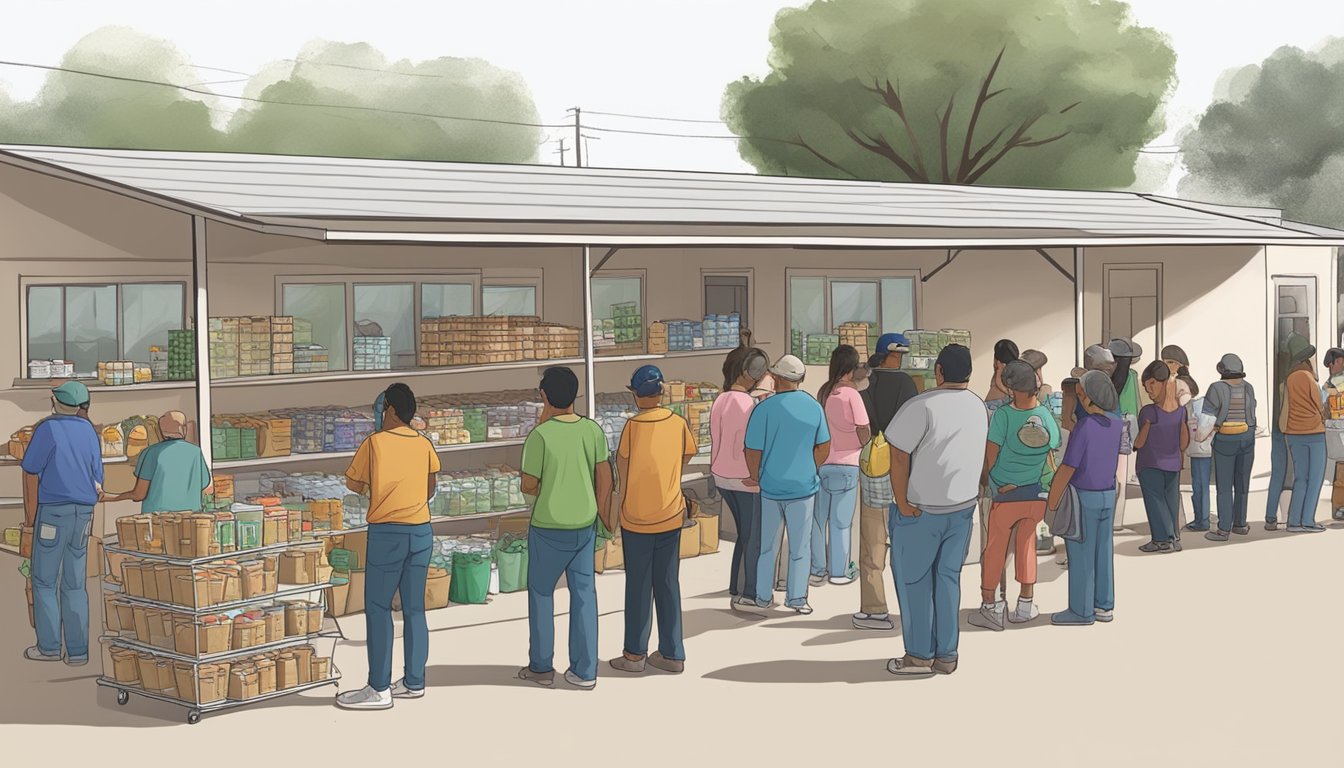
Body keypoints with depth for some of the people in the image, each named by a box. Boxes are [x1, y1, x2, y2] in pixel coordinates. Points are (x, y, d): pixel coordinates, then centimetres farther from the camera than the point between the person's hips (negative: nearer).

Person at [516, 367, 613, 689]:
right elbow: (605, 478, 3)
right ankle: (584, 671, 10)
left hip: (548, 526, -4)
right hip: (585, 523, 4)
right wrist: (605, 516, 15)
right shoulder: (593, 430, -3)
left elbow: (529, 486, -10)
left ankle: (541, 666, 19)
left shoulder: (540, 435, -16)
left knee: (541, 591, 13)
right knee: (584, 592, 9)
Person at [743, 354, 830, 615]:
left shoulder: (765, 409, -14)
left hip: (769, 486, -2)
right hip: (803, 486, 2)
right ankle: (797, 598, 13)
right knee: (800, 547, 11)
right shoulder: (814, 407, -3)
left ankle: (763, 597, 19)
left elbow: (753, 452, -11)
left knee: (766, 545, 13)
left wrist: (757, 480, 5)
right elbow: (823, 448, 3)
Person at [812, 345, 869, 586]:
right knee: (841, 520, 6)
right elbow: (864, 432, -14)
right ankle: (839, 572, 13)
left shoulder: (823, 391, 2)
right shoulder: (851, 394, -13)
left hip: (820, 462, 5)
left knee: (819, 518, 12)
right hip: (846, 464, -5)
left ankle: (817, 570, 18)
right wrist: (866, 444, 7)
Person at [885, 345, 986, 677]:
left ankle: (919, 655, 8)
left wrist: (903, 503, -12)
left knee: (913, 578, 6)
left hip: (923, 507, -6)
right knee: (948, 577, 13)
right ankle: (946, 656, 15)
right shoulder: (979, 408, 4)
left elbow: (899, 455, -19)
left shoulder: (922, 407, -17)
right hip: (963, 505, 6)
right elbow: (978, 455, 10)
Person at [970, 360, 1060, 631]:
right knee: (1027, 544, 19)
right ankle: (1026, 605, 24)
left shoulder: (1003, 415, -19)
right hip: (1037, 494, 3)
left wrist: (986, 477, 8)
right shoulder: (1047, 416, -9)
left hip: (1005, 495, -3)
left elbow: (991, 454, -11)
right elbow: (1053, 453, 0)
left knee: (995, 548, 9)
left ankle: (989, 607, 14)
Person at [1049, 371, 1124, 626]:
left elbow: (1066, 470, -22)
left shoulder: (1083, 428, -24)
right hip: (1107, 496, 7)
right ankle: (1103, 605, 20)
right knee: (1102, 552, 14)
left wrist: (1050, 505, -13)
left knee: (1080, 555, 2)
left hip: (1082, 499, -7)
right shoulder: (1117, 425, -2)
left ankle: (1081, 610, 9)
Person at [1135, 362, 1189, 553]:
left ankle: (1163, 538, -1)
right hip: (1173, 465, 5)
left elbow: (1139, 442, -13)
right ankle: (1174, 538, 15)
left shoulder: (1149, 412, -19)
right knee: (1171, 501, 12)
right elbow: (1184, 442, 6)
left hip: (1150, 465, -5)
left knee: (1155, 501, 1)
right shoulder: (1180, 412, -1)